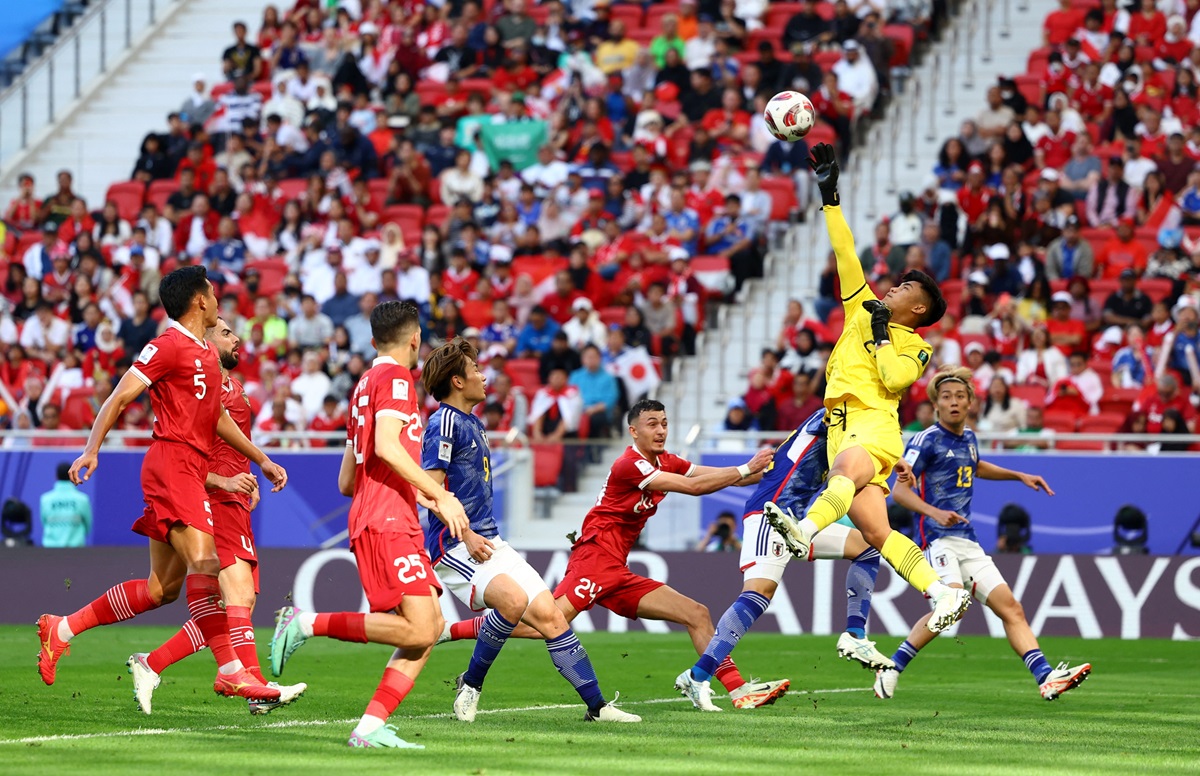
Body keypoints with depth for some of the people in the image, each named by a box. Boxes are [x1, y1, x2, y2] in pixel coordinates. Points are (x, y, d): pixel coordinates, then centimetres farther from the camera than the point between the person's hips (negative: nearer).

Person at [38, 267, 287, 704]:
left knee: (162, 588, 8)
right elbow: (119, 397, -10)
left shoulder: (207, 355, 22)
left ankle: (62, 629, 17)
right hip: (171, 460, -10)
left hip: (191, 470, 10)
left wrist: (262, 460, 32)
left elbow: (217, 418, 33)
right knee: (204, 563, -20)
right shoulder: (169, 346, -6)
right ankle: (230, 672, -26)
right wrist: (92, 449, -21)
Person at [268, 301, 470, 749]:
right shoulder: (395, 377, -4)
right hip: (387, 522, -10)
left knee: (431, 626, 2)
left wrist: (420, 498, 33)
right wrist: (439, 496, -18)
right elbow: (387, 446, -21)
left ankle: (370, 727, -6)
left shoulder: (366, 384, 24)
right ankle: (308, 624, -13)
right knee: (419, 628, -18)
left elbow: (346, 481, 26)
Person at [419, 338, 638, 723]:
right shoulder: (444, 423, -10)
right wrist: (465, 535, -24)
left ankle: (597, 706, 0)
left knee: (549, 615, -1)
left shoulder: (473, 424, 20)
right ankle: (471, 684, -13)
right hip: (454, 547, -9)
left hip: (488, 542, 9)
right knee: (514, 599, -32)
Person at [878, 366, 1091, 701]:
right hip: (939, 539, -8)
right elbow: (900, 489, -14)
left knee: (1011, 607, -2)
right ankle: (890, 669, -18)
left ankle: (1047, 678, -7)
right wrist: (935, 513, -29)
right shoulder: (927, 440, -7)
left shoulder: (968, 438, 16)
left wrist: (1019, 476, 36)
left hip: (969, 544, 8)